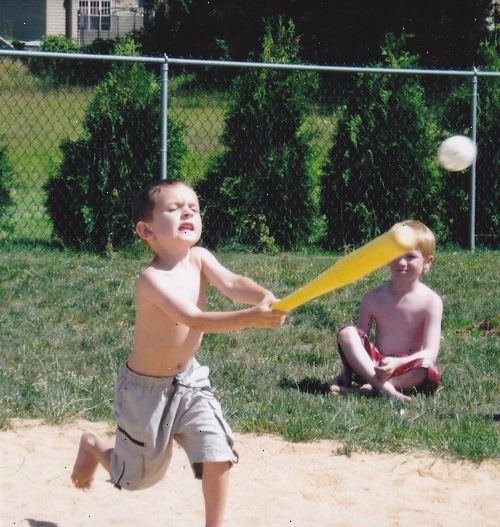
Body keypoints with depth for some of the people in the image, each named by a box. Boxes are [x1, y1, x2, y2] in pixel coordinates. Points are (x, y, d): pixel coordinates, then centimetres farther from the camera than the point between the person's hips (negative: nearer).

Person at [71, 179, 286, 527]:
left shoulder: (199, 258, -10)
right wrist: (251, 318, -55)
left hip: (189, 380, 5)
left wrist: (265, 298, -49)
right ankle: (92, 446, 43)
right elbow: (195, 319, -42)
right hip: (146, 388, -5)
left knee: (218, 455, -11)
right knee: (139, 478, 13)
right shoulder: (152, 279, -30)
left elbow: (233, 284, -27)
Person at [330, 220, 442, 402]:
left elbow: (430, 352, -12)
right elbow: (359, 338, 6)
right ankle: (383, 387, -35)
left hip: (406, 369, -2)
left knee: (428, 369, -35)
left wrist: (397, 363, -29)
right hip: (373, 365, 2)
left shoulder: (431, 301, -4)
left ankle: (367, 389, -32)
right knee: (346, 333, -20)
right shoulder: (373, 298, 4)